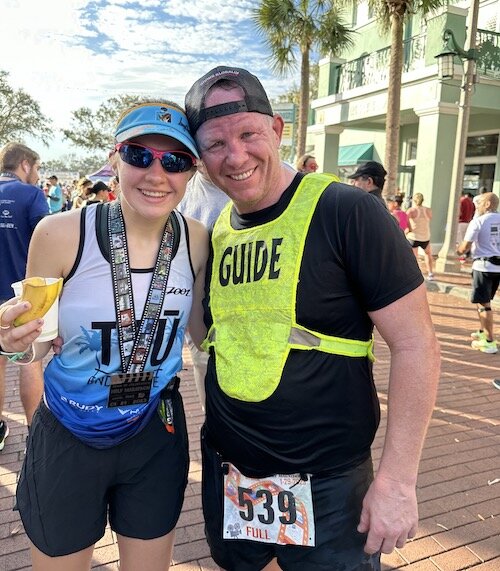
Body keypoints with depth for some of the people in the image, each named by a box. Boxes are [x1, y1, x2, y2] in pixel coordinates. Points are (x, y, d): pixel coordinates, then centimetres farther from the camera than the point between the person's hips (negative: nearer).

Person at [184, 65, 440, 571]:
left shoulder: (346, 212, -16)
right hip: (227, 473, 6)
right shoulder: (217, 232, 2)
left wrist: (397, 479, -16)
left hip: (326, 485, -5)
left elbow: (415, 345, -15)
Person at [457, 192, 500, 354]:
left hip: (484, 266, -7)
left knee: (483, 303, -1)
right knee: (484, 300, 22)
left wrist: (459, 250, 8)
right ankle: (482, 332, 34)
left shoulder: (478, 221, -12)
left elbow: (465, 248, -13)